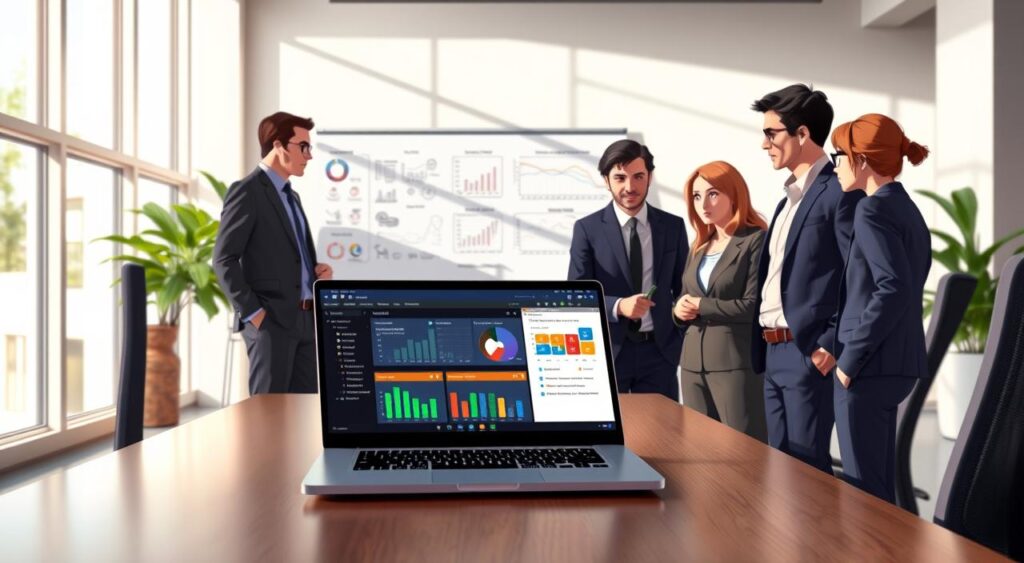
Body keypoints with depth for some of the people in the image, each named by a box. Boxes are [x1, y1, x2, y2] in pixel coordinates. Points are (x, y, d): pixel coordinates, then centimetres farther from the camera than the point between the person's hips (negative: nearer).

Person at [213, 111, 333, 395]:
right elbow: (224, 259, -12)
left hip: (305, 318, 8)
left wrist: (318, 270, 6)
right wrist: (252, 312, -16)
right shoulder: (246, 191, -7)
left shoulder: (291, 196, 20)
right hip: (271, 320, -8)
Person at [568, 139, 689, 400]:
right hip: (606, 350, -2)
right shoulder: (587, 229, -4)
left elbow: (683, 288, 10)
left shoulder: (673, 226, 5)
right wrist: (618, 306, -24)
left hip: (659, 350, 2)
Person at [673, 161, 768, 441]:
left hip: (738, 363, -7)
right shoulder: (699, 246, 17)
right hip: (694, 364, 7)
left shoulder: (756, 241, -7)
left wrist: (700, 306, -9)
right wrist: (679, 310, -2)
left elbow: (753, 306, -15)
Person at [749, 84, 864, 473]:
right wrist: (763, 347, 13)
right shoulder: (790, 197, 18)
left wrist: (831, 346, -18)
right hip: (773, 353, 9)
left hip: (810, 353, -9)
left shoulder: (839, 192, -11)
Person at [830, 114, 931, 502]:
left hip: (870, 366, -9)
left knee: (863, 489, 0)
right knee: (879, 485, 17)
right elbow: (908, 286, 17)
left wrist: (850, 358, -17)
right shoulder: (906, 208, 15)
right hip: (897, 362, 9)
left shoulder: (873, 210, -13)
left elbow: (893, 287, -23)